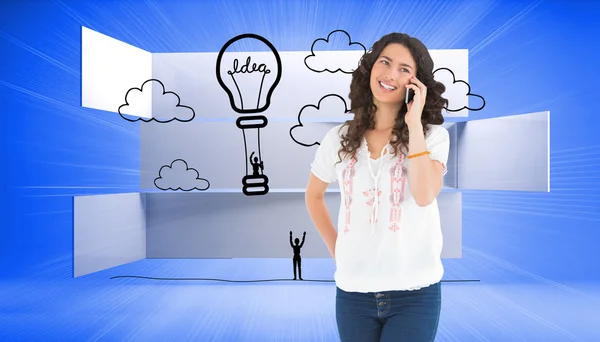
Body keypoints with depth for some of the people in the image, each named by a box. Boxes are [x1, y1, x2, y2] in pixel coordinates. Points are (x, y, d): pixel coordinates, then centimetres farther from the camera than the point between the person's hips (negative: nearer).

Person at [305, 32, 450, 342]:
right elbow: (313, 196, 15)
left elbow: (425, 196, -22)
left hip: (414, 292, -2)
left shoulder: (433, 135, -5)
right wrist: (335, 249, 8)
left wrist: (414, 123, -19)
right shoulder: (339, 138, 1)